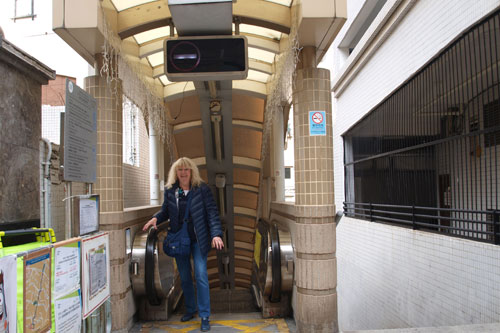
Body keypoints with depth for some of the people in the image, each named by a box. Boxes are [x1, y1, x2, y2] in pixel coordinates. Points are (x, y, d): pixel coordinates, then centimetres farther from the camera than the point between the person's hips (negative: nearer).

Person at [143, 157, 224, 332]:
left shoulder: (202, 189, -8)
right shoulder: (170, 190, 1)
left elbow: (212, 212, -9)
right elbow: (165, 211, 13)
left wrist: (216, 234, -19)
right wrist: (156, 218, -8)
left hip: (198, 239, -3)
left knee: (201, 276, -6)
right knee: (184, 277, 14)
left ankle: (205, 316, 6)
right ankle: (190, 310, 33)